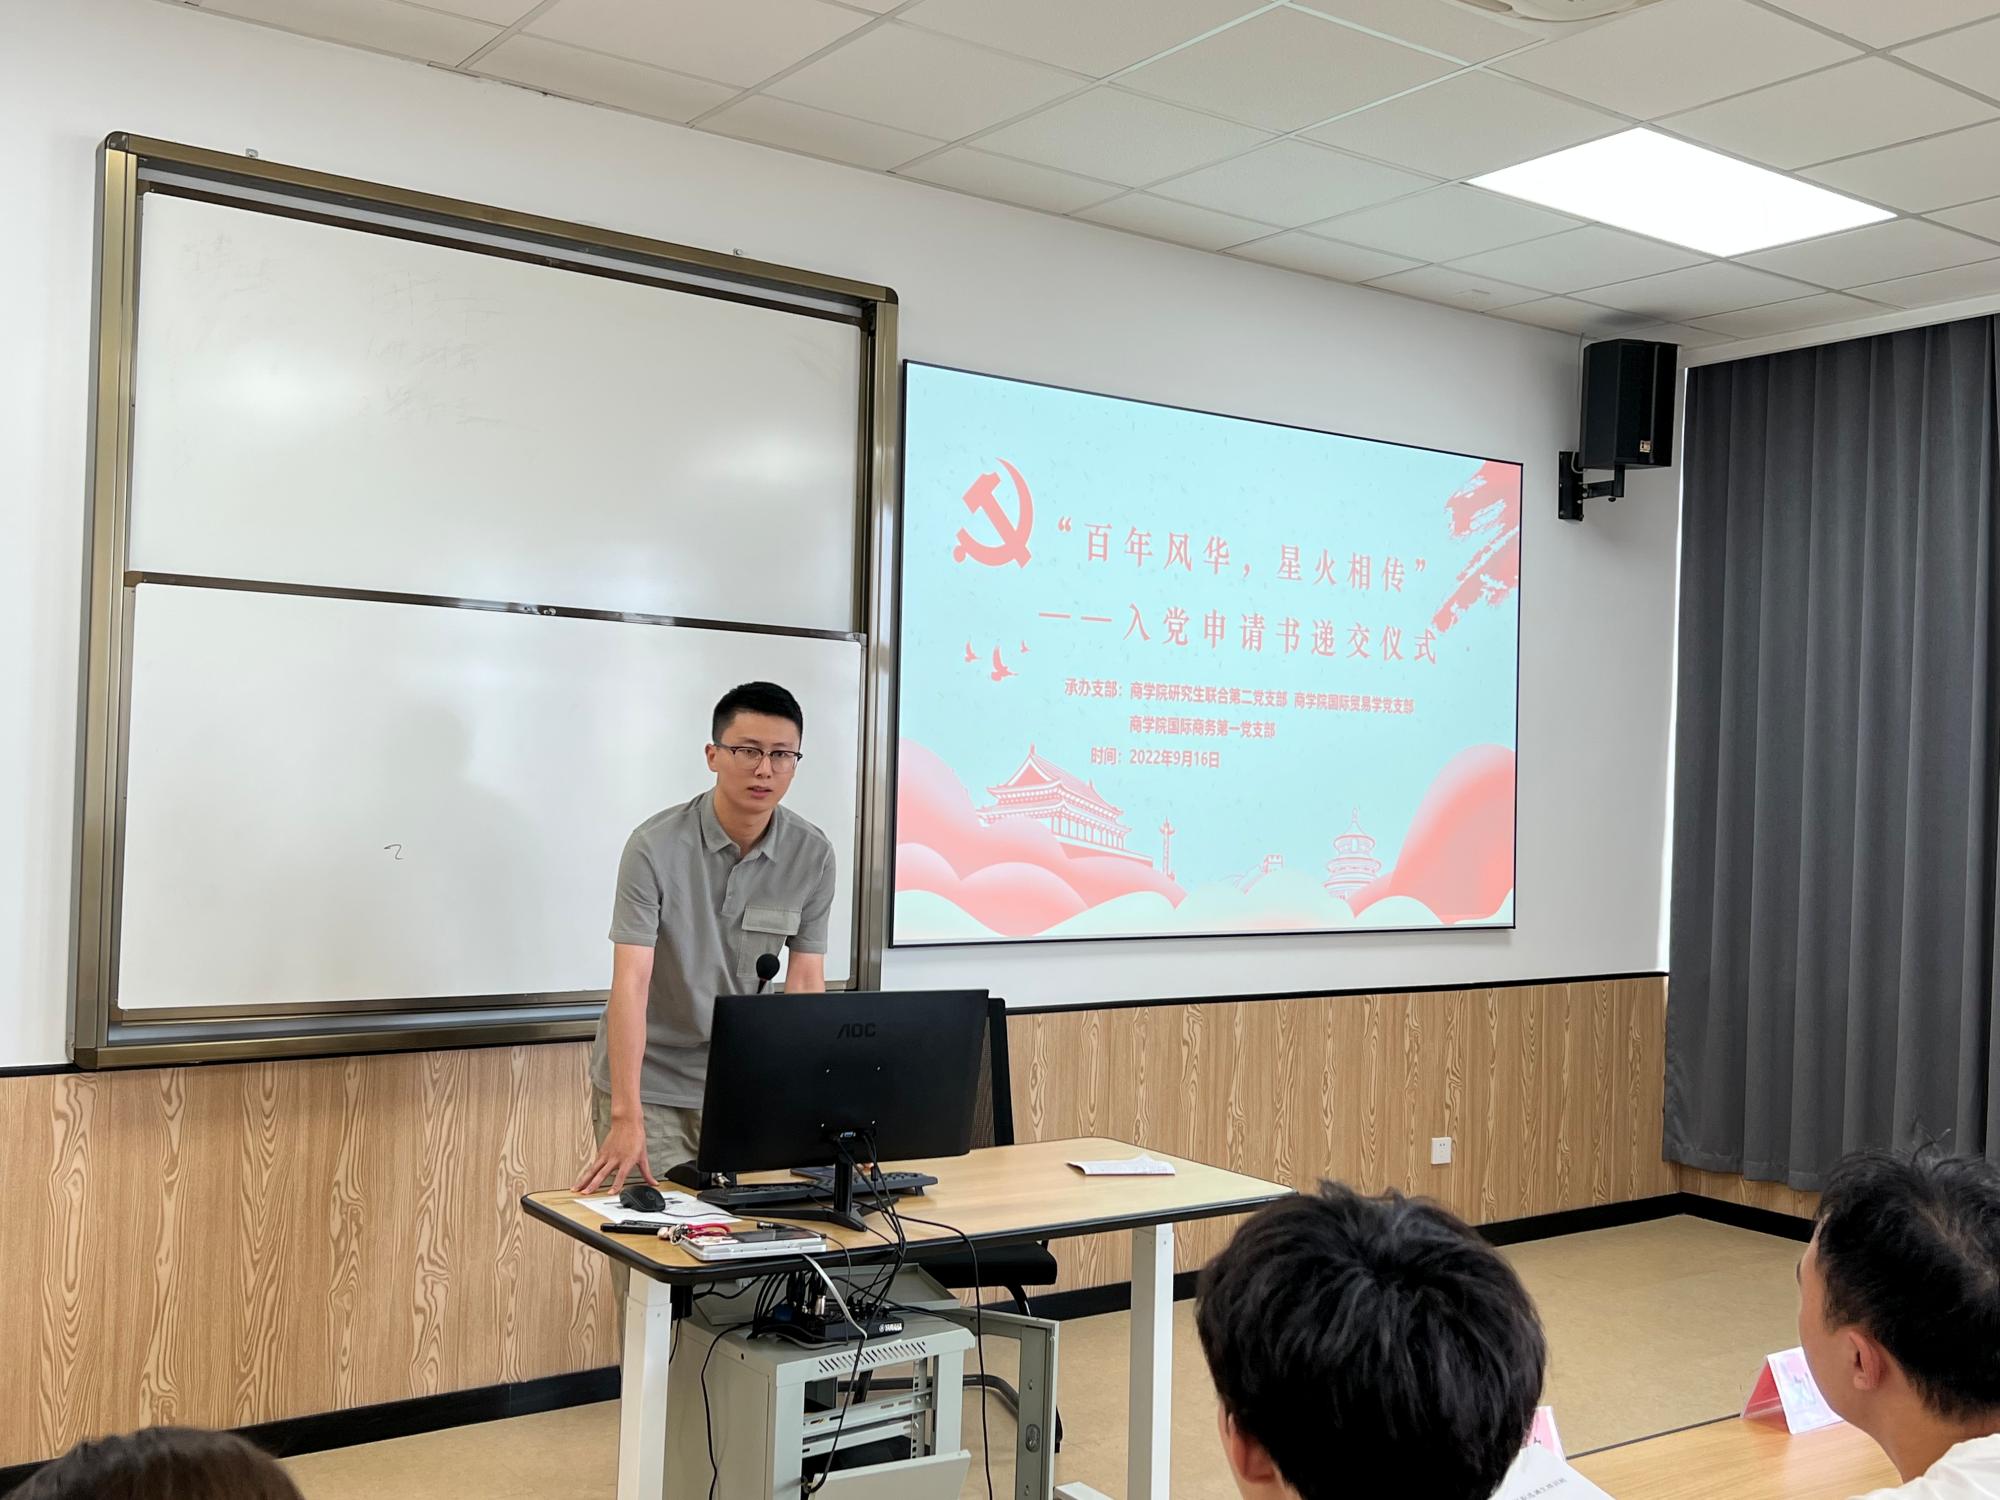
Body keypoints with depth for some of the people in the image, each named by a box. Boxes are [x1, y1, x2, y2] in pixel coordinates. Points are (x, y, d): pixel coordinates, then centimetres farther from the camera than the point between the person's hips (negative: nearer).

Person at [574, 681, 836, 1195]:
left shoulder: (812, 855, -8)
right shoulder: (655, 846, -19)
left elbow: (805, 983, -5)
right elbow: (631, 983, -24)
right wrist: (626, 1119, -31)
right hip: (647, 1079, -3)